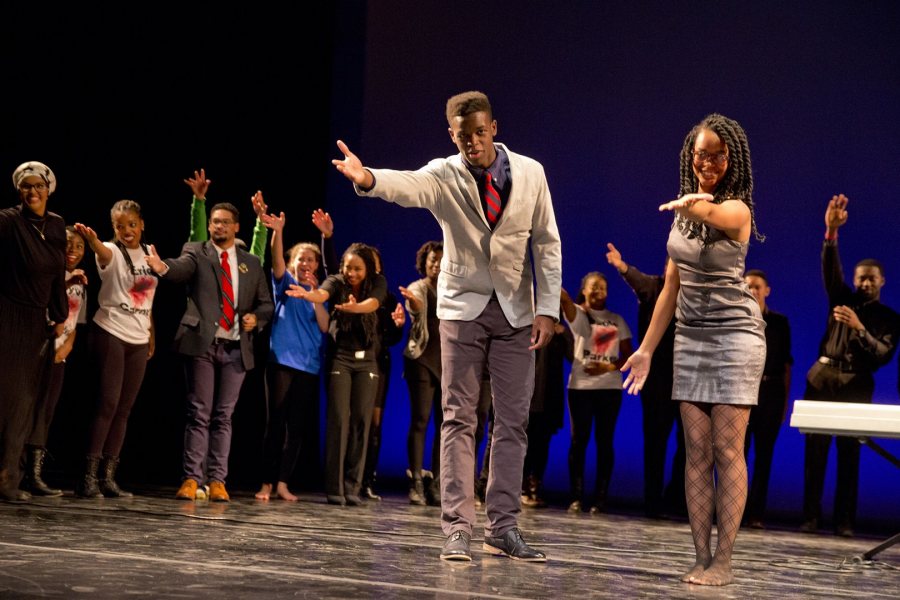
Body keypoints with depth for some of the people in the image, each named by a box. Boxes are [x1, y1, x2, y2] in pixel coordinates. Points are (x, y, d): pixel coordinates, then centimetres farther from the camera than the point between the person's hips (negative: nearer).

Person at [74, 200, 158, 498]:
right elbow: (103, 252, -32)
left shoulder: (149, 254, 11)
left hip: (139, 341, 6)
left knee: (124, 409, 4)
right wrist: (91, 239, -54)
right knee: (108, 403, -12)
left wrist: (152, 335, 15)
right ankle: (89, 476, -10)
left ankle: (107, 477, 7)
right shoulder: (113, 252, -7)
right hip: (111, 335, -6)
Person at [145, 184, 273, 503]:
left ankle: (217, 480, 6)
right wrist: (163, 267, -40)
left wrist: (256, 317, -4)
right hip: (202, 343, -3)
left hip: (236, 348, 3)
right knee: (199, 413, -3)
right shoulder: (196, 252, 5)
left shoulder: (251, 263, 15)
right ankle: (191, 479, -2)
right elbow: (182, 268, -18)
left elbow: (266, 303, 18)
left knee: (223, 416, 4)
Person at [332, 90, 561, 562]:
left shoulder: (530, 173, -2)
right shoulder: (444, 175, -7)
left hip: (516, 311, 2)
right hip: (463, 308, -2)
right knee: (458, 419, -2)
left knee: (513, 422, 4)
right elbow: (408, 186, -30)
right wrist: (367, 179, -53)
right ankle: (457, 530, 0)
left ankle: (503, 528, 10)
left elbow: (547, 244, 2)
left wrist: (547, 309, -6)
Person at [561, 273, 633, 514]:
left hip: (610, 387, 2)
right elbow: (563, 298, -18)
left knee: (605, 442, 0)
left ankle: (601, 498, 2)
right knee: (578, 440, -4)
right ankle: (576, 497, 0)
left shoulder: (616, 319, 12)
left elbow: (628, 354, 8)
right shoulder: (577, 313, 4)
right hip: (580, 386, -2)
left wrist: (609, 367, -11)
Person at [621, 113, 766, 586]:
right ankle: (701, 559, 3)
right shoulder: (685, 210, 8)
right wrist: (646, 348, 13)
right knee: (696, 452, 2)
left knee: (727, 450, -6)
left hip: (735, 335, -6)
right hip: (691, 338, 6)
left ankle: (723, 562, -4)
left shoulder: (736, 210, -12)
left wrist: (691, 204, -62)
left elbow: (713, 214, -39)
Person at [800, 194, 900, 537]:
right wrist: (831, 231, -22)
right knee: (815, 451, -3)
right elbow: (831, 269, -5)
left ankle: (845, 521, -3)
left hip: (856, 387, -1)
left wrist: (860, 329, -19)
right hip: (823, 379, 1)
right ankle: (811, 518, -3)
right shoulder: (843, 299, 12)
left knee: (850, 456, -3)